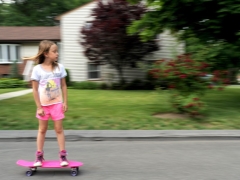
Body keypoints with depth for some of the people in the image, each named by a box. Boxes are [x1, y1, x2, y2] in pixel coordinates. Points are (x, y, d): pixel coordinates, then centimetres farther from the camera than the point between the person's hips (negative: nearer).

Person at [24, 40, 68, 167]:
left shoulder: (59, 67, -1)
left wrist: (65, 102, 0)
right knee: (42, 129, 12)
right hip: (43, 104, -1)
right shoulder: (37, 69, -9)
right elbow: (35, 89, -6)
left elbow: (63, 86, 4)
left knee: (59, 129, 5)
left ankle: (63, 155, 14)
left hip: (57, 103, 1)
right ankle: (39, 156, 23)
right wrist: (39, 107, -8)